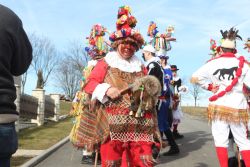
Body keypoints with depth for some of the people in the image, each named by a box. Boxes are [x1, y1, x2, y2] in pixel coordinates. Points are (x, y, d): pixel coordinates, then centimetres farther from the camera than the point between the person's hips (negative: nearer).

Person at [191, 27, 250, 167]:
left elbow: (194, 78, -4)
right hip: (238, 107, 1)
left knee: (221, 140, 6)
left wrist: (209, 86, 5)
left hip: (219, 106, 0)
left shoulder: (213, 63, -1)